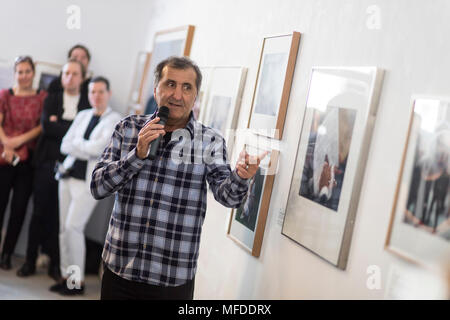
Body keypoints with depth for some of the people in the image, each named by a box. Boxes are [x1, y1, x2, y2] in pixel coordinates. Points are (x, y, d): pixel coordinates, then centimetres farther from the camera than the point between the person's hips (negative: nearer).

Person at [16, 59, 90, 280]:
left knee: (60, 216, 2)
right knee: (39, 212, 4)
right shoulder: (51, 100, 11)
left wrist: (58, 125, -7)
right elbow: (46, 127, -5)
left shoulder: (88, 104, 6)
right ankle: (30, 261, 13)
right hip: (47, 162, 1)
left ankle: (55, 263, 12)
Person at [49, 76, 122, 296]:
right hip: (69, 174, 6)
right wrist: (87, 150, -8)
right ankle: (66, 276, 17)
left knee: (73, 226, -12)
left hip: (90, 180, -6)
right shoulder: (82, 116, 14)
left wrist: (77, 142, -1)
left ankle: (77, 281, -1)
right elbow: (65, 145, 6)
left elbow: (98, 148, -14)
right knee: (64, 228, 7)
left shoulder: (115, 121, -3)